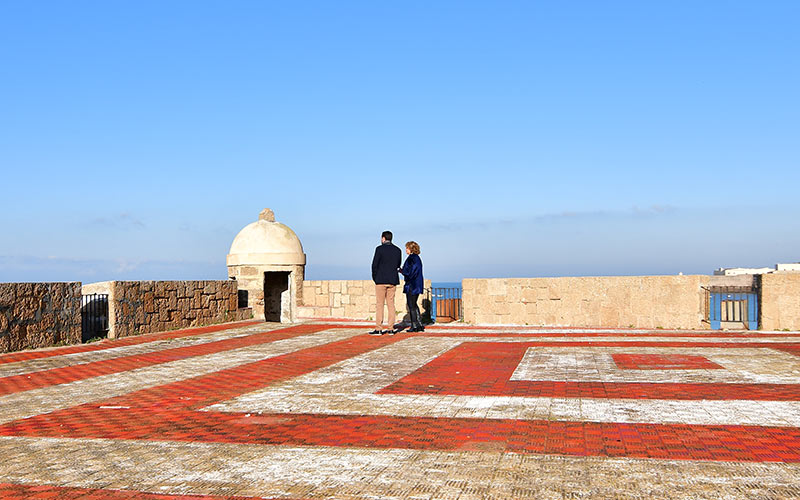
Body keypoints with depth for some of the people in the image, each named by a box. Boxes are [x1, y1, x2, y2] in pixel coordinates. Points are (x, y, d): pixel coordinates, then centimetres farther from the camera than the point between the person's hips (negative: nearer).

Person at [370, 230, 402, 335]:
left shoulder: (380, 249, -8)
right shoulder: (397, 250, 7)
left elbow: (374, 264, -7)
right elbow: (398, 265, 12)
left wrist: (375, 278, 5)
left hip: (381, 280, -5)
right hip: (392, 280, 5)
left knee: (379, 304, -2)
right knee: (391, 304, 7)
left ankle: (378, 329, -4)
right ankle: (391, 328, 6)